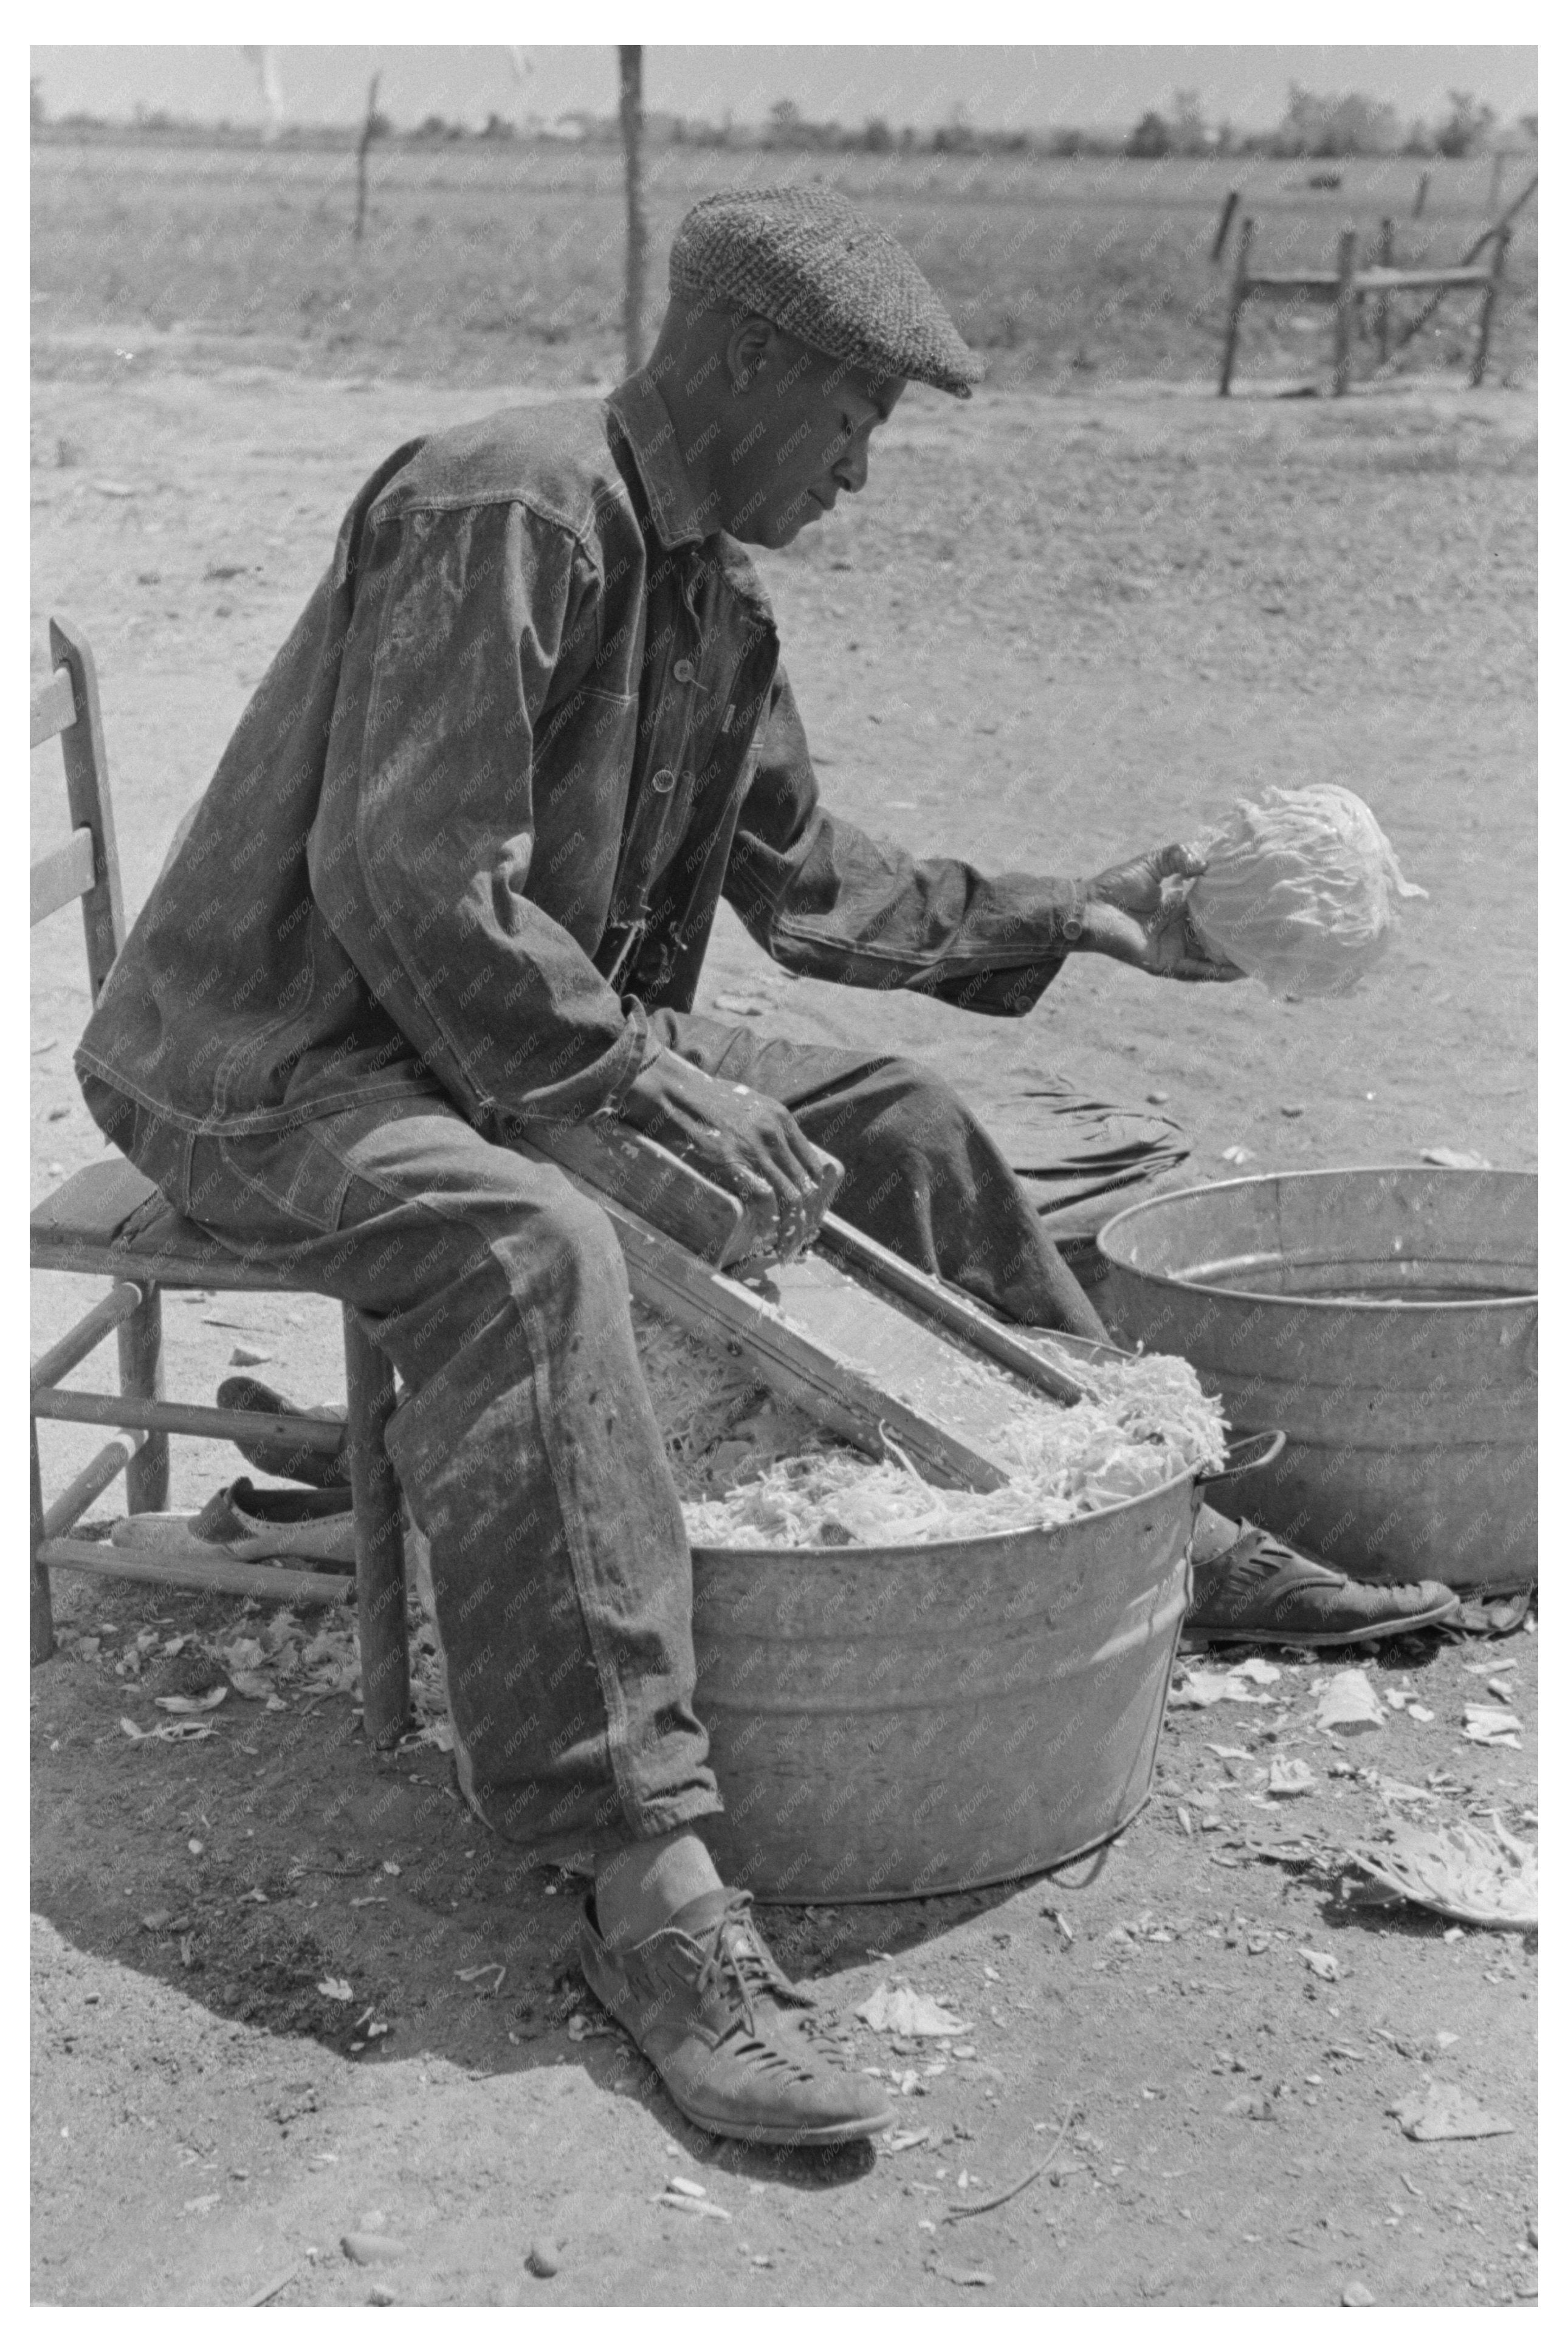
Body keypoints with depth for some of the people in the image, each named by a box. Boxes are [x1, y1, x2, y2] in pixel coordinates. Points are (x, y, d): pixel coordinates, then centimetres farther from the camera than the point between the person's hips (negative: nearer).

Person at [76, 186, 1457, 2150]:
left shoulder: (713, 588, 10)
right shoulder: (504, 512, -21)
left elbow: (805, 877, 20)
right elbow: (411, 881, -28)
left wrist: (1062, 917, 15)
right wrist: (647, 1072, -25)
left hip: (535, 1024, 9)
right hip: (274, 1048, -9)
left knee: (896, 1126, 6)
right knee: (528, 1252, -39)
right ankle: (649, 1880, -41)